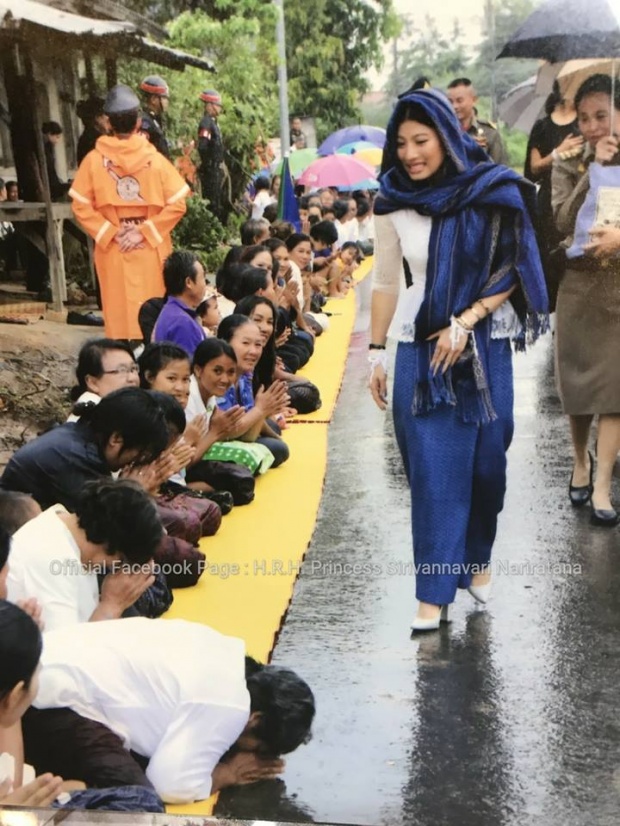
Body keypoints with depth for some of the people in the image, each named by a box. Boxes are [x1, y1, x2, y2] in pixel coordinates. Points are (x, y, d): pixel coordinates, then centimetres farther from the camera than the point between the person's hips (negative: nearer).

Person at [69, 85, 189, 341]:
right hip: (151, 250, 0)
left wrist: (112, 233, -4)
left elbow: (81, 207, -5)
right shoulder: (155, 159, -5)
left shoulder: (94, 159, -4)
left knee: (120, 312, 8)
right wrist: (145, 231, -8)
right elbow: (177, 204, -9)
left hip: (113, 249, 1)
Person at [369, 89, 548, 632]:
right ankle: (435, 592, 5)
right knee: (433, 470, -1)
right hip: (420, 347, 1)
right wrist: (376, 353, 5)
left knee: (485, 461, 8)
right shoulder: (393, 204, 0)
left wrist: (464, 323, -14)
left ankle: (477, 559, 32)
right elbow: (386, 283, 6)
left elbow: (512, 270, -3)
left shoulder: (492, 192, -5)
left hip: (486, 346, 0)